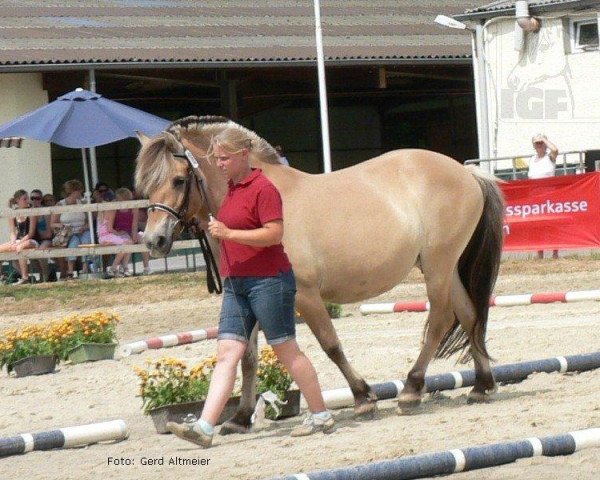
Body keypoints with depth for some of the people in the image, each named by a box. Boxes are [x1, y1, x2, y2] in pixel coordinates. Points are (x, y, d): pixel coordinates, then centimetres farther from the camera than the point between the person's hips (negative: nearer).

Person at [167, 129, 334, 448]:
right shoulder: (231, 189, 14)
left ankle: (321, 416, 16)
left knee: (286, 350, 2)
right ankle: (204, 427, -10)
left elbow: (274, 233, -22)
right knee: (226, 354, -2)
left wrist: (228, 233, -26)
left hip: (267, 281, -8)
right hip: (235, 284, 8)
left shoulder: (263, 188, -13)